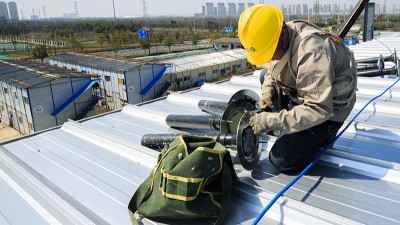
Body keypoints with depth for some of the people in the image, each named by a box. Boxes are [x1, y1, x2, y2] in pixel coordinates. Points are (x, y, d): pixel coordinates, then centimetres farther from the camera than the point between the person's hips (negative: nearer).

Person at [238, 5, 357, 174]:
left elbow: (318, 110, -38)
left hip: (327, 107, -9)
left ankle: (323, 133, 11)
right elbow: (272, 70, 11)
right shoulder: (281, 41, -9)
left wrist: (271, 121, -35)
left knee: (283, 162, -12)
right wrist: (267, 90, -10)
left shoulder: (311, 52, -36)